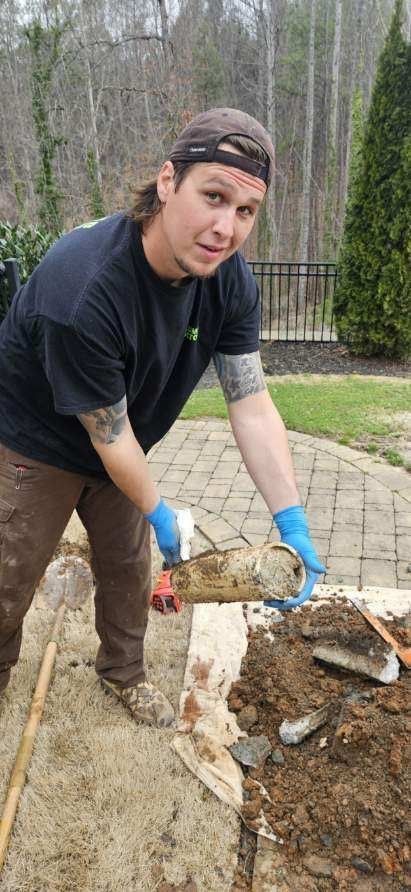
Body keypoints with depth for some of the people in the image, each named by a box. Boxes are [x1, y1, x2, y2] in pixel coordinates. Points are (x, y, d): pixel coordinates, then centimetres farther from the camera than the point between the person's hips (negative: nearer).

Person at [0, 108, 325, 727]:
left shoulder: (230, 279, -18)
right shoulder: (82, 292, -39)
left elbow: (252, 404, -18)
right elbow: (108, 433, -27)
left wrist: (292, 522, -26)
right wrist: (157, 512, -12)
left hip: (118, 453, 6)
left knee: (128, 567, 18)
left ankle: (123, 672, 43)